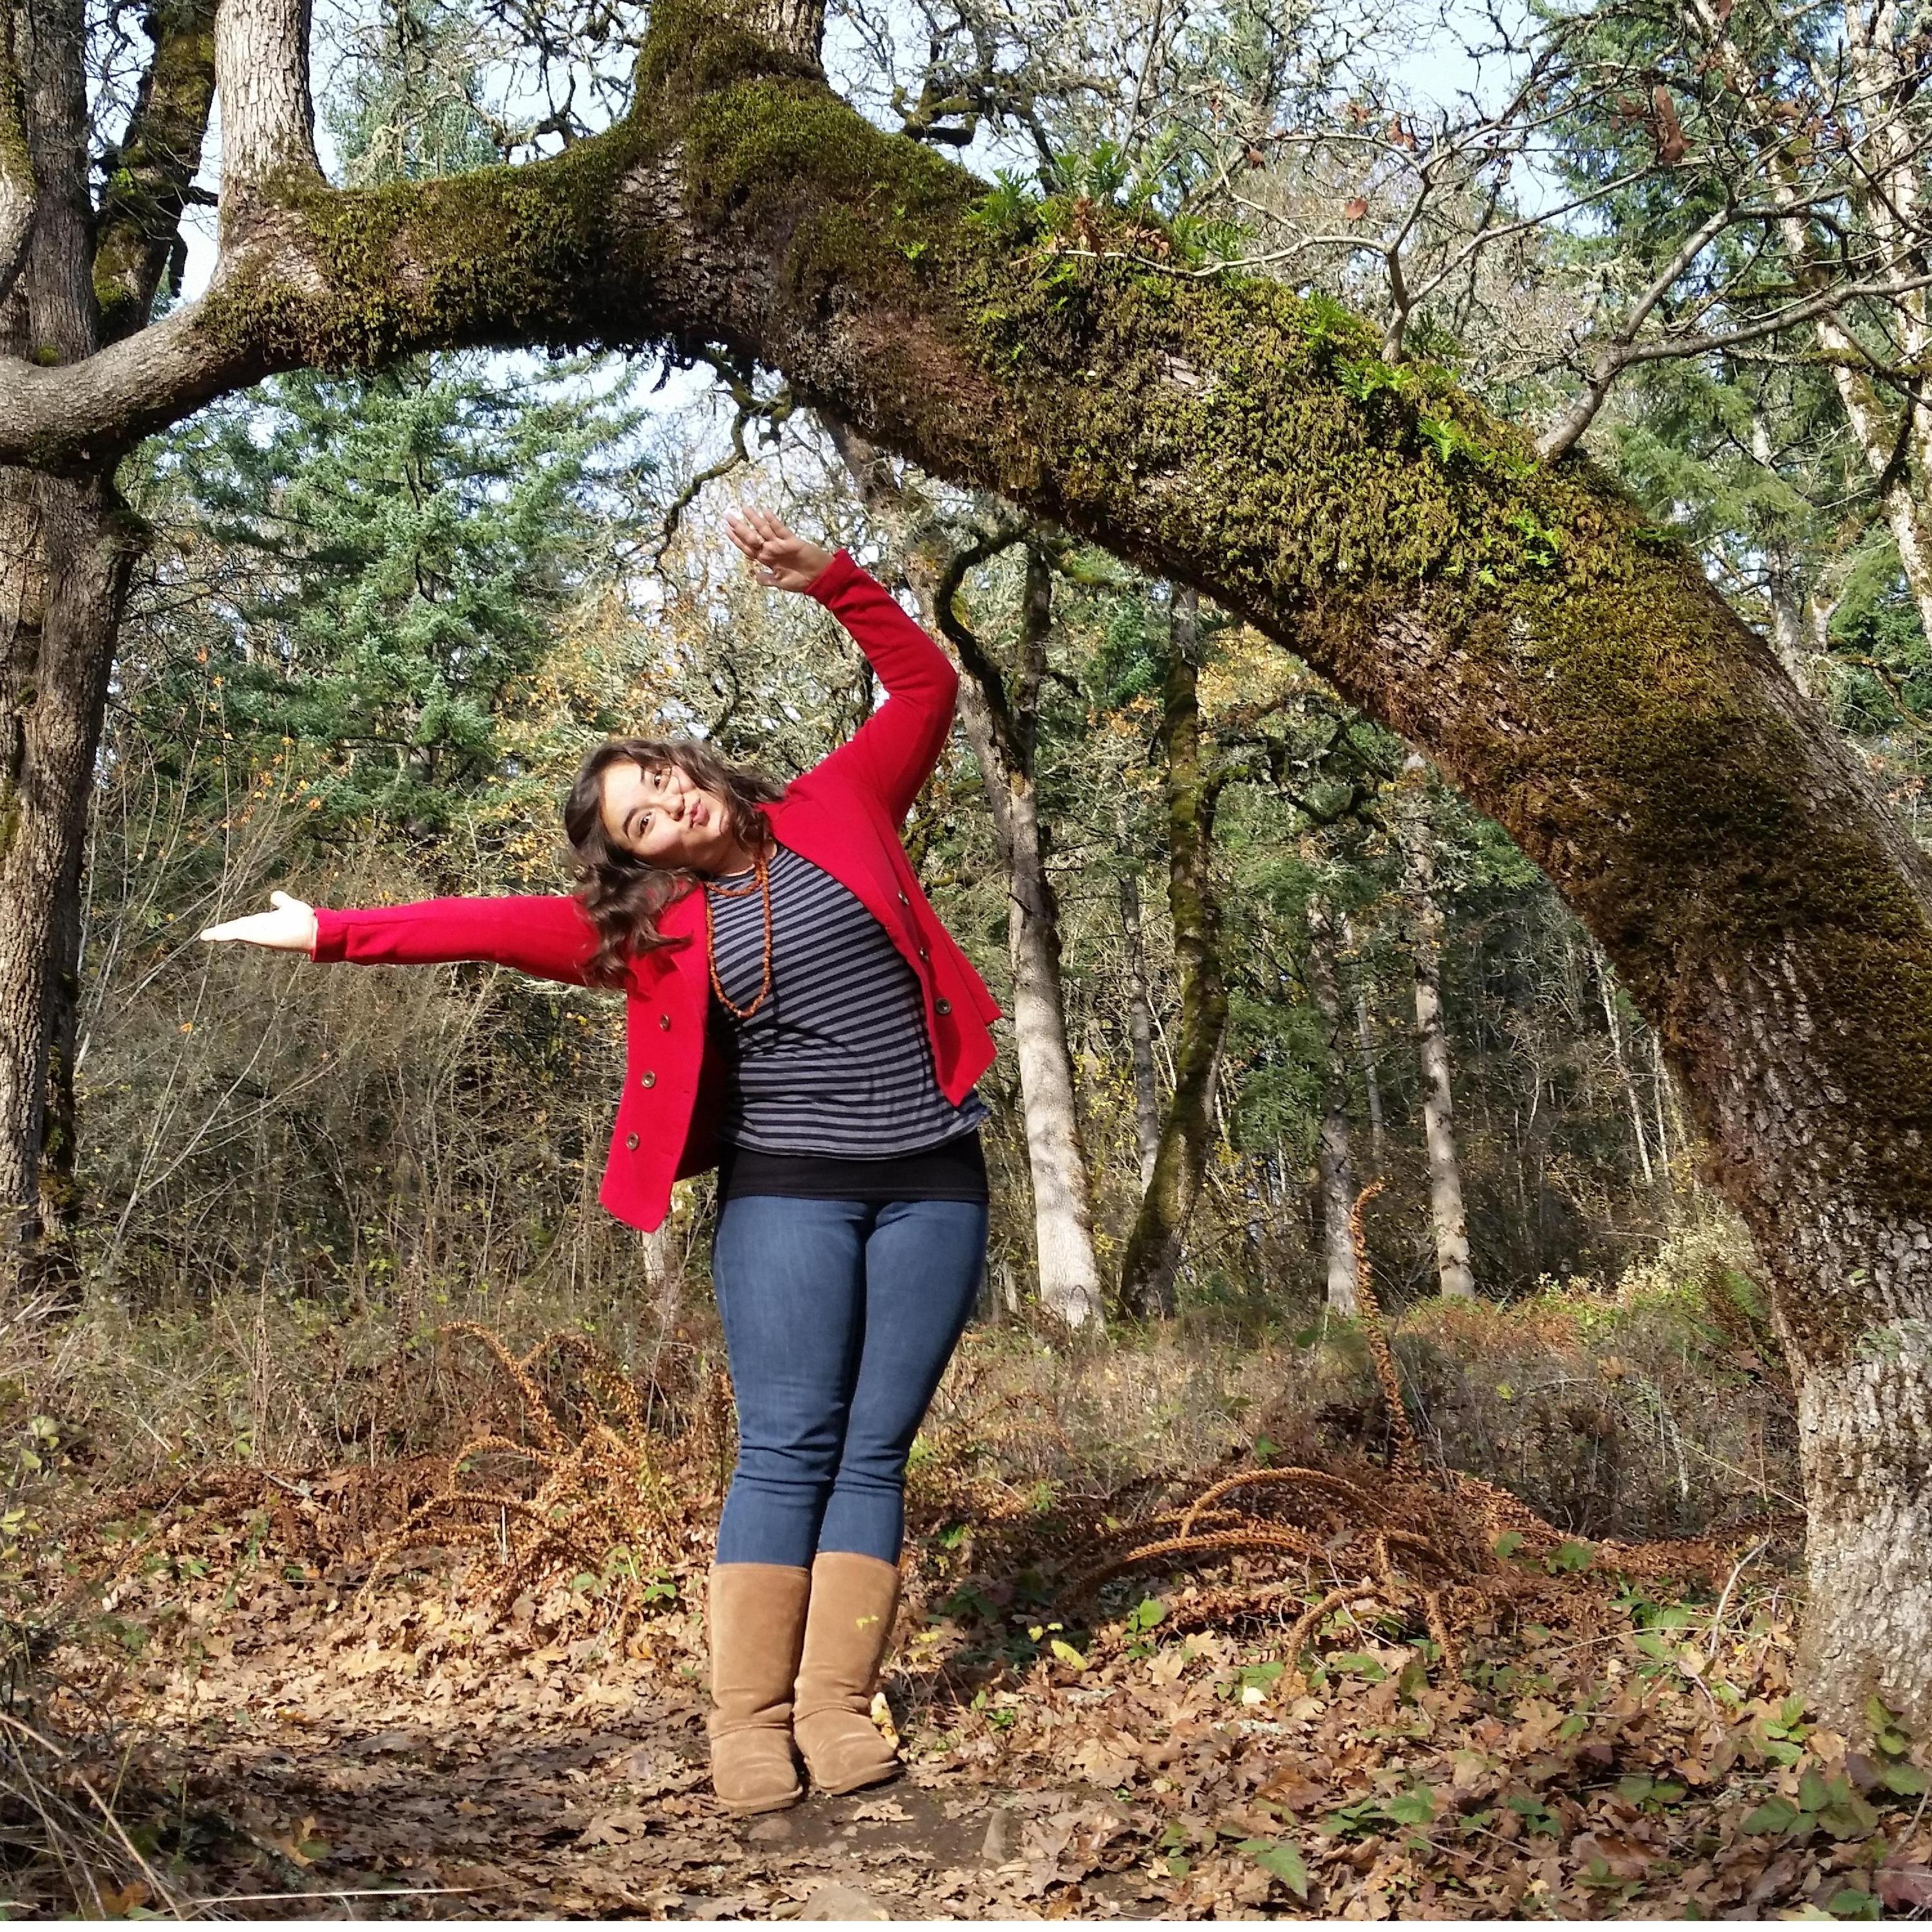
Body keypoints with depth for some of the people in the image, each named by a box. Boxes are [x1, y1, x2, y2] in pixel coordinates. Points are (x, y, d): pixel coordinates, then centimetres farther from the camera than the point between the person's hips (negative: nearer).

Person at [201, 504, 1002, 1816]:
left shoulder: (836, 814, 9)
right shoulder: (651, 924, 7)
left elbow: (926, 685, 8)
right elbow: (494, 926, 5)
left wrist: (826, 576, -3)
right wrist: (333, 932, 1)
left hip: (934, 1182, 1)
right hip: (789, 1191, -1)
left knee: (874, 1451, 0)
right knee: (789, 1449, -7)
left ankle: (838, 1706, 2)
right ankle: (749, 1721, -2)